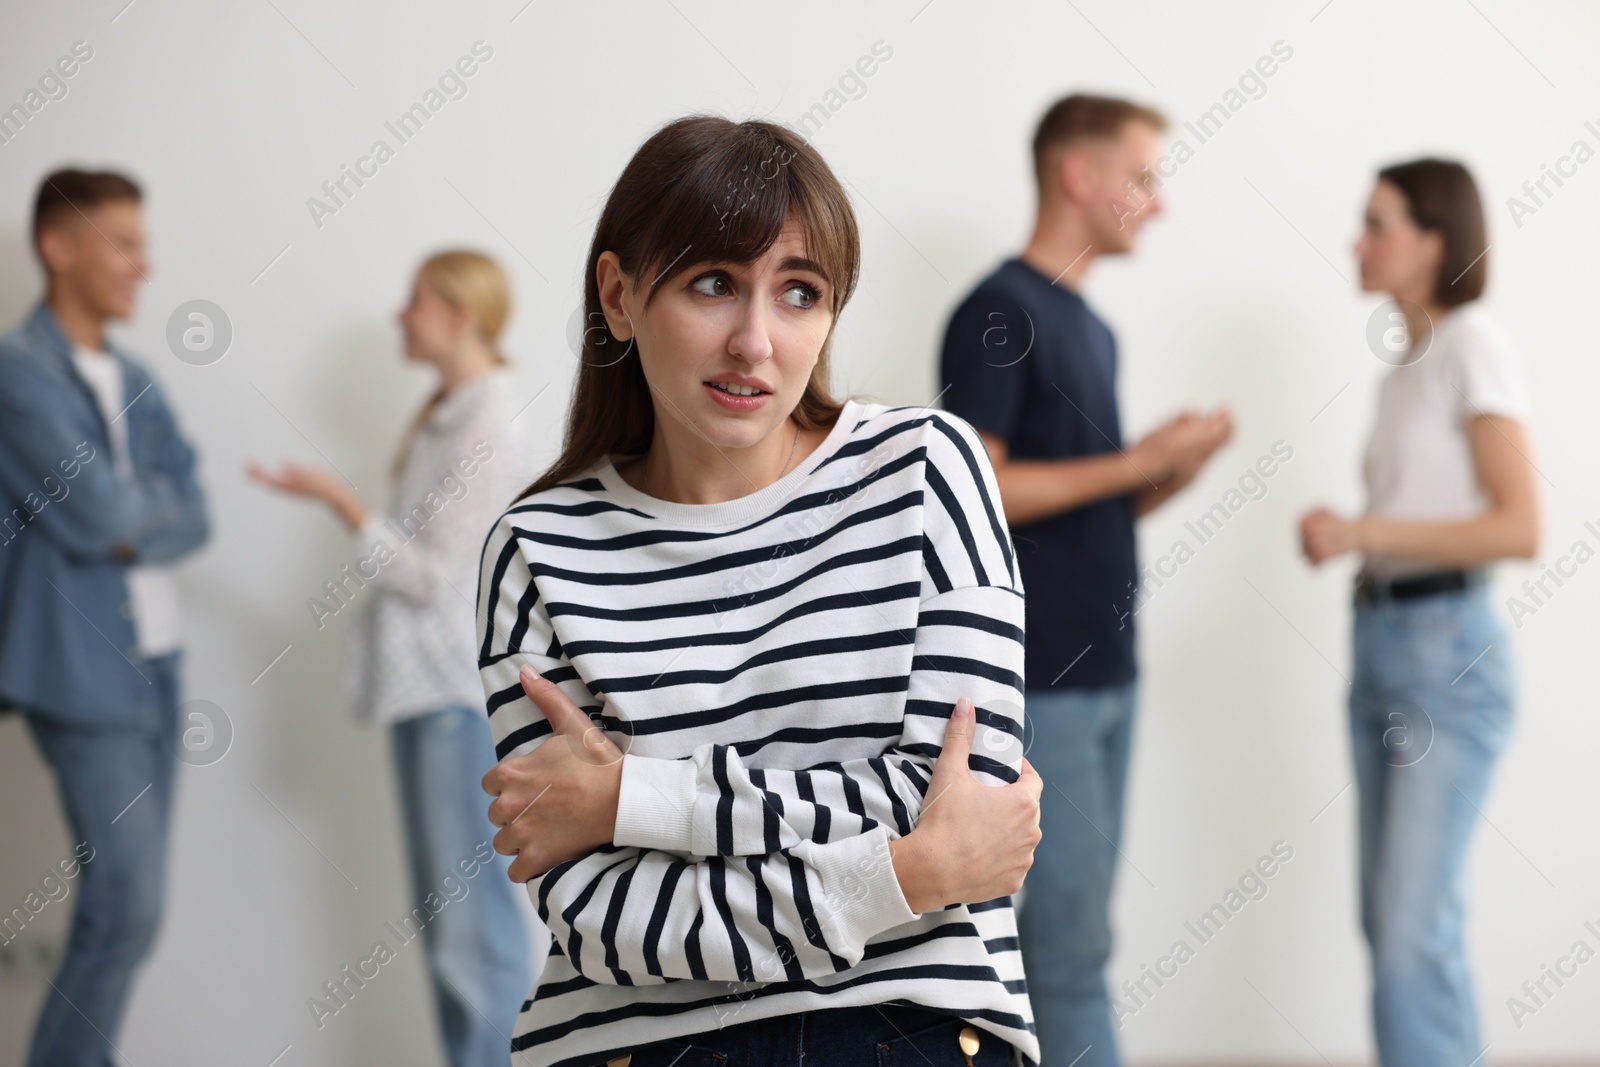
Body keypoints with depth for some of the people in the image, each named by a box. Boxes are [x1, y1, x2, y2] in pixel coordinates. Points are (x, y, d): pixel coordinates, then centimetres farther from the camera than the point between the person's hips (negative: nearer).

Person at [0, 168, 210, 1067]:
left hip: (157, 663, 8)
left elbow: (194, 519, 8)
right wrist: (153, 497, 1)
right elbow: (95, 513, -18)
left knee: (124, 909, 9)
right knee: (127, 911, -10)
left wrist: (132, 522, -10)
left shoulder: (134, 380, 14)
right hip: (84, 672, -8)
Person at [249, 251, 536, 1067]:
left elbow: (436, 574, -17)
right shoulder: (442, 416, 14)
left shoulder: (490, 428, -14)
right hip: (420, 685, 9)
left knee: (474, 915, -7)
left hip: (461, 693, -9)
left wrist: (336, 499, -18)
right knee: (440, 913, 11)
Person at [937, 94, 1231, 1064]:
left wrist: (1176, 472, 2)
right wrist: (1135, 461, -15)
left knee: (1070, 933, 10)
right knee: (1070, 938, -8)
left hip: (1105, 672, 9)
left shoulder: (1092, 328, 16)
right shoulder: (998, 313, -10)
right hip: (1039, 681, -9)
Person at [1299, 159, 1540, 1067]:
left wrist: (1364, 531, -20)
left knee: (1414, 931, -14)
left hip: (1450, 654, -9)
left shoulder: (1475, 350, -10)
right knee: (1391, 918, 10)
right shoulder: (1409, 360, 15)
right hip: (1381, 645, 9)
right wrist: (1341, 536, 4)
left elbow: (1519, 528, -18)